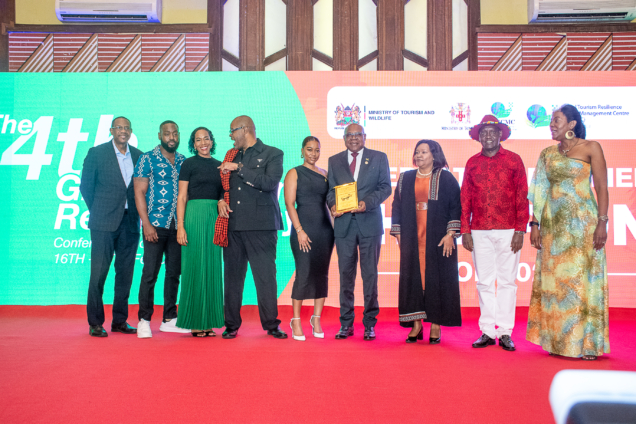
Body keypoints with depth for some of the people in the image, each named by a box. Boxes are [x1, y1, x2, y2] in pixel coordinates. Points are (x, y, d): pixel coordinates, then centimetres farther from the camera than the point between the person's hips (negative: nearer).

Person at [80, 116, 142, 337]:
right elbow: (85, 186, 3)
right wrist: (98, 211, 4)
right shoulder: (96, 153, 2)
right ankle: (95, 323, 8)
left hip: (130, 222, 3)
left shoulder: (139, 156, 11)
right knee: (99, 272, -2)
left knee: (125, 273, 6)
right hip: (104, 222, -3)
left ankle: (120, 321, 17)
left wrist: (138, 213, 4)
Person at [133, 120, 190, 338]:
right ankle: (144, 320, 7)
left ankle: (169, 320, 17)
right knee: (150, 273, -4)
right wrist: (146, 224, -12)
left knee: (174, 272, 8)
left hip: (178, 226, 5)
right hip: (155, 225, -4)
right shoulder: (147, 159, 0)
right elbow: (139, 192, -4)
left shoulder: (184, 161, 13)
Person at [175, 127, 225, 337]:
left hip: (215, 218, 5)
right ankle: (194, 322, 6)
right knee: (195, 267, -2)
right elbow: (182, 197, -3)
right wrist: (180, 226, -11)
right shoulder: (189, 163, 2)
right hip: (195, 216, -5)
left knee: (212, 269, 6)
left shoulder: (219, 165, 15)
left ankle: (208, 322, 13)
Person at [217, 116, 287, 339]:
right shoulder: (232, 155, 19)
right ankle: (231, 325, 15)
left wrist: (239, 168, -12)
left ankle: (271, 324, 9)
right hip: (233, 224, 5)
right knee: (232, 276, 6)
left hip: (261, 225, -5)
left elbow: (270, 182, -13)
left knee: (265, 276, -2)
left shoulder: (273, 154, 3)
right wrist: (220, 200, 4)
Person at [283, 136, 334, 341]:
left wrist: (336, 226, 3)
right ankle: (296, 320, 6)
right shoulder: (294, 173, 2)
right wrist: (299, 231, -13)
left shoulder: (325, 174, 14)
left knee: (322, 274, 5)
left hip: (325, 229, 5)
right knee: (303, 274, -7)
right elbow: (289, 203, -5)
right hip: (304, 228, -4)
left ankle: (316, 319, 16)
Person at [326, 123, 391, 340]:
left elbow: (385, 187, 2)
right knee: (346, 274, 4)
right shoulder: (334, 161, 14)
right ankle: (346, 324, 13)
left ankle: (369, 324, 11)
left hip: (369, 223, -2)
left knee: (370, 274, 1)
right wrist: (333, 205, -9)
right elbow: (330, 190, 12)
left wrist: (368, 202, -14)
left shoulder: (379, 157, 8)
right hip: (344, 223, 2)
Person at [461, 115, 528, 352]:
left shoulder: (514, 160, 5)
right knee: (484, 283, 5)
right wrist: (465, 230, 4)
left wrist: (520, 230, -5)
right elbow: (465, 198, 11)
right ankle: (487, 332, 13)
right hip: (479, 232, 2)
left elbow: (522, 197, 2)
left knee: (507, 281, 1)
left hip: (507, 231, -2)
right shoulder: (472, 163, 11)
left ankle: (505, 332, 10)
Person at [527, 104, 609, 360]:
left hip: (582, 221, -4)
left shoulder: (590, 148, 0)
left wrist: (602, 222, -13)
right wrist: (535, 223, 5)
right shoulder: (548, 153, 12)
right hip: (553, 223, 4)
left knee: (583, 278, -3)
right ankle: (558, 340, 15)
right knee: (554, 280, 4)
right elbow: (541, 191, 12)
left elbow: (602, 187, -4)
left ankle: (587, 342, 7)